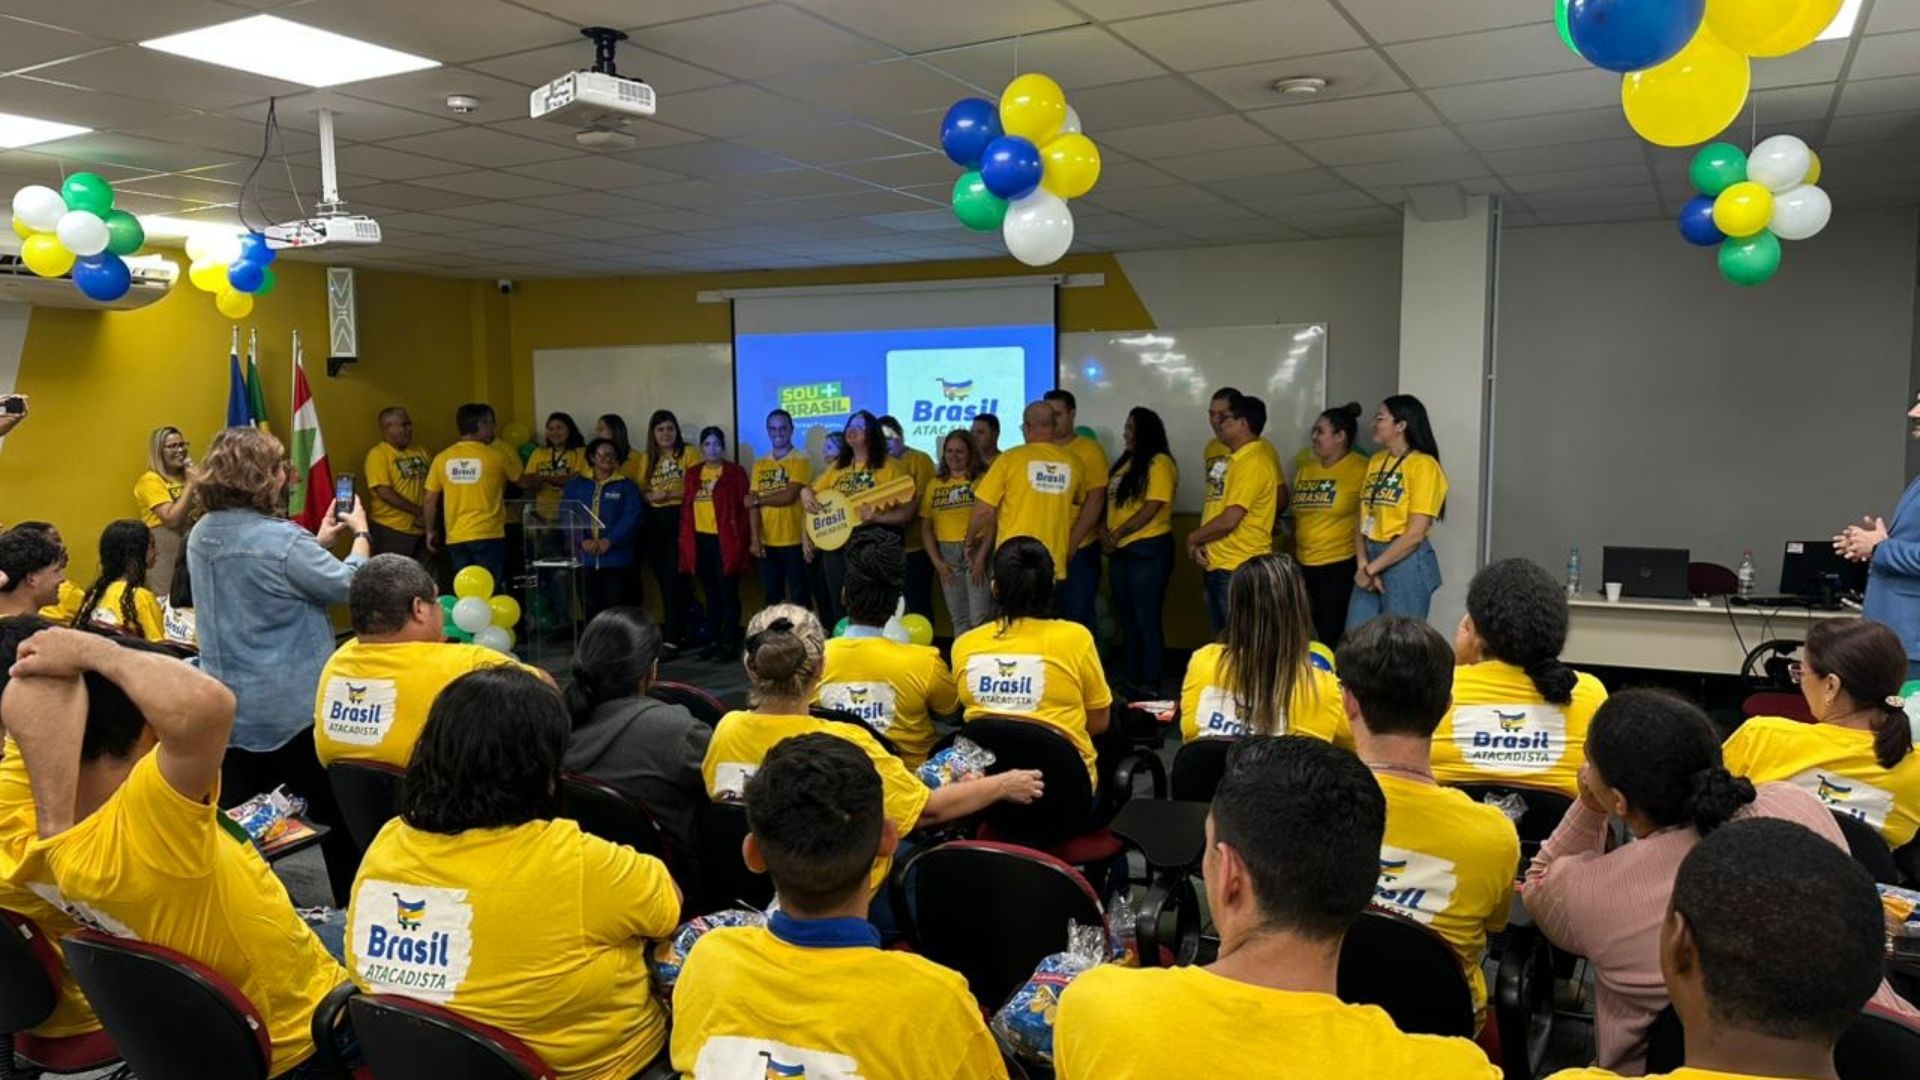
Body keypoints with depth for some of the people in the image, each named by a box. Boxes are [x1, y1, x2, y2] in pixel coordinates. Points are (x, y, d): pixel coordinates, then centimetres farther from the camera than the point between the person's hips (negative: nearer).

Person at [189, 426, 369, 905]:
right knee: (335, 813, 8)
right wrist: (360, 532, 3)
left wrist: (319, 541, 17)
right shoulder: (282, 540, -23)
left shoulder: (202, 536, 3)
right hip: (293, 707, -7)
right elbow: (350, 585, -12)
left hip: (228, 706, 7)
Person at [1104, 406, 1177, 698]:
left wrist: (1117, 535, -12)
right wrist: (1104, 532, -1)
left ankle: (1150, 686, 6)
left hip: (1149, 550, -9)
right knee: (1126, 618, 14)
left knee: (1147, 620, -2)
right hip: (1120, 551, 9)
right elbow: (1113, 502, 17)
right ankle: (1131, 680, 25)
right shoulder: (1126, 462, 16)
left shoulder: (1159, 463, -10)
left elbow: (1152, 508, -17)